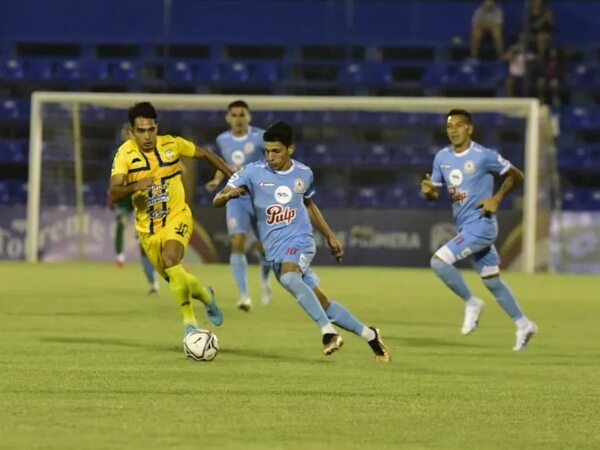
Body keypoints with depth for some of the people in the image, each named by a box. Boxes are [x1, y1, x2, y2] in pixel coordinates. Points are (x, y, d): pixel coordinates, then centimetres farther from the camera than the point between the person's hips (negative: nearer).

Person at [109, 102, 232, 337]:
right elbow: (113, 194, -25)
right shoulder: (125, 154, -15)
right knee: (175, 279, 11)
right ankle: (205, 295, 45)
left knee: (170, 260, -30)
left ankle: (189, 321, -21)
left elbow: (204, 154, 10)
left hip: (177, 218, -2)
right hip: (147, 227, 2)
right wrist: (135, 187, -44)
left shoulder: (172, 144, -9)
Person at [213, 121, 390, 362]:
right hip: (275, 249, 2)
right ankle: (369, 335, 16)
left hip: (300, 241, -1)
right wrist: (229, 194, -30)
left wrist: (330, 236, 28)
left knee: (288, 277, -35)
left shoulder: (303, 174, 4)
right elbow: (217, 200, -7)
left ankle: (328, 332, -34)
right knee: (321, 304, -1)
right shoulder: (253, 172, -3)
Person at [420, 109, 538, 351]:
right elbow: (435, 193, 12)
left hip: (481, 224, -7)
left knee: (439, 261, -20)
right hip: (465, 228, 7)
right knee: (492, 281, 14)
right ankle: (523, 324, 26)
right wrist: (428, 190, -11)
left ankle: (471, 303, -3)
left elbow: (516, 176, -4)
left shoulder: (484, 156, -13)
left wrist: (496, 199, -13)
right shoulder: (442, 157, 6)